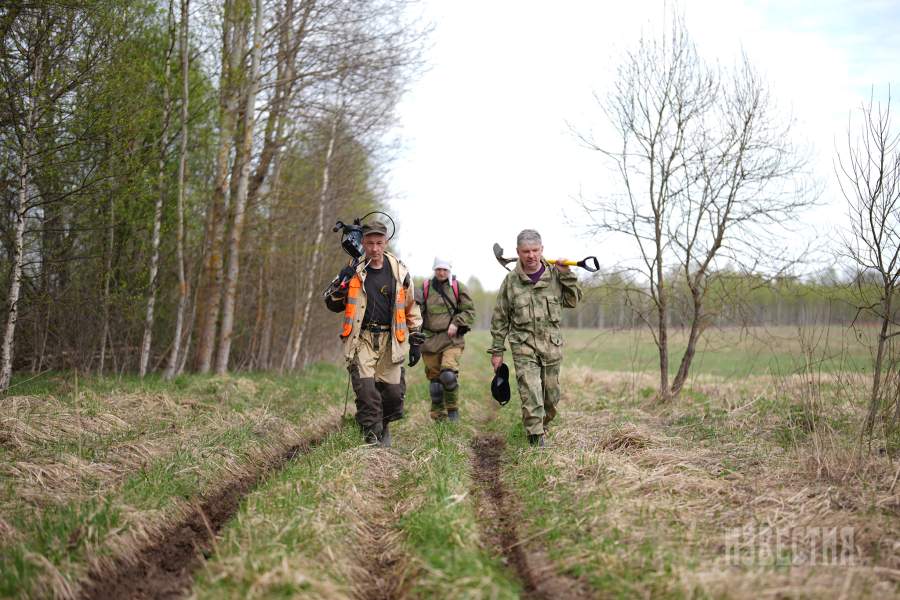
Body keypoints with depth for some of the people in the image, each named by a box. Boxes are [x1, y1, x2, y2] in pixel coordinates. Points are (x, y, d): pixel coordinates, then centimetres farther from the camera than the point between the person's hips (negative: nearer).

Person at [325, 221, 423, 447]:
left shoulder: (399, 271, 6)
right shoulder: (354, 271, 3)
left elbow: (411, 308, 16)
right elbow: (333, 305, 11)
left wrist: (415, 340, 13)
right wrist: (341, 287, -10)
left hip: (390, 341, 1)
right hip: (362, 340, -1)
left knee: (394, 392, -2)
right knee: (366, 392, -13)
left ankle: (384, 425, 27)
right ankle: (373, 439, -6)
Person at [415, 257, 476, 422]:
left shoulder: (458, 287, 4)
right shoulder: (425, 288, 6)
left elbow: (469, 311, 6)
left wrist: (457, 324, -8)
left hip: (452, 339, -2)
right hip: (430, 339, 2)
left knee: (448, 374, -20)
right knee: (434, 379, 6)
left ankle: (453, 409, 1)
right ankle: (439, 417, 18)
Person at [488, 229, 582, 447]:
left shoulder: (555, 274, 2)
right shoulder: (511, 280, -2)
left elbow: (573, 301, 6)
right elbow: (500, 318, 5)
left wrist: (566, 275, -6)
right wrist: (497, 350, 5)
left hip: (552, 345, 2)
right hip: (523, 346, -2)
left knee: (551, 396, 11)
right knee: (531, 395, -13)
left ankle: (541, 426, 35)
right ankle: (536, 441, -10)